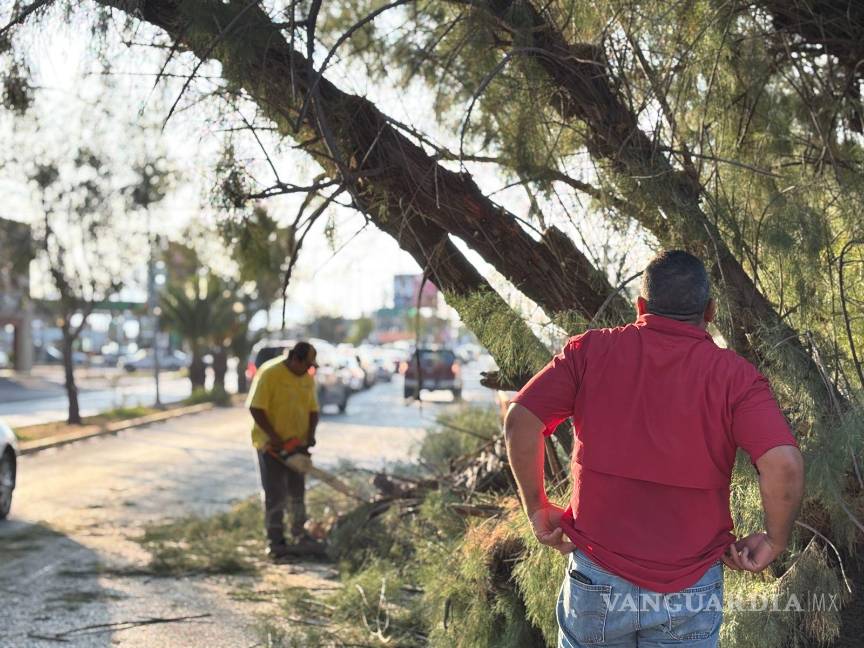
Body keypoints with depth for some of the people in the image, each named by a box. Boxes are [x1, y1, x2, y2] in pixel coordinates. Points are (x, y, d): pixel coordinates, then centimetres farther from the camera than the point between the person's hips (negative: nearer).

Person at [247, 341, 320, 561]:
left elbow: (313, 410, 10)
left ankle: (299, 535, 29)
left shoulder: (308, 378, 4)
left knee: (297, 492, 16)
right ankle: (275, 542, 1)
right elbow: (256, 408, -20)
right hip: (272, 445, -7)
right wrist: (273, 436, -22)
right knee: (275, 495, -3)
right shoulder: (269, 373, -18)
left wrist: (310, 435, -5)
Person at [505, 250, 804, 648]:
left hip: (597, 577, 1)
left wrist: (537, 510, 1)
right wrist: (774, 541, -2)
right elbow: (784, 465, -18)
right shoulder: (734, 376, -5)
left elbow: (519, 421, -10)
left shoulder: (591, 350, -1)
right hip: (690, 590, -1)